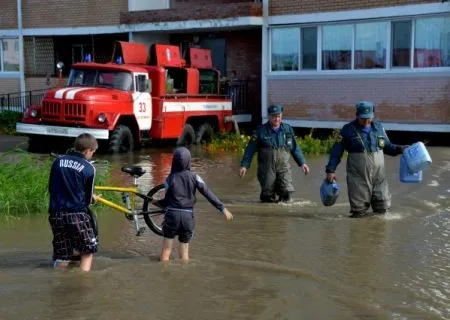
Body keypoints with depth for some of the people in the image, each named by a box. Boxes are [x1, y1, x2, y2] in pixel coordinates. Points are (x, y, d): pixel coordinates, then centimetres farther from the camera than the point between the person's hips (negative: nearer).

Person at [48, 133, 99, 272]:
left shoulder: (58, 161, 8)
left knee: (61, 258, 12)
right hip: (77, 214, -4)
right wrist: (93, 198, 25)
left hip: (56, 214, 4)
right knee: (87, 252, 11)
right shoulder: (88, 168, -4)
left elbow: (51, 188, 14)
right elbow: (88, 198, 2)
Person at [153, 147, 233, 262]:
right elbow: (208, 193, -8)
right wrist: (223, 208, -7)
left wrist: (157, 202, 22)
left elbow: (167, 201, 2)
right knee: (184, 253, 14)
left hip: (172, 215, -1)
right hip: (188, 217, 2)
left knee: (166, 252, 9)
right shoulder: (194, 177, -3)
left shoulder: (170, 178, -5)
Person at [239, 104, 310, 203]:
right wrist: (244, 165, -6)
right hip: (267, 168, -2)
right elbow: (250, 149, 0)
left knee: (286, 191, -13)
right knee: (268, 196, 0)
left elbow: (295, 148, 18)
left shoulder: (288, 129, 9)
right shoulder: (261, 131, -1)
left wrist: (302, 163, 13)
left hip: (283, 166, 2)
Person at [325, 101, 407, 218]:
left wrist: (400, 149, 3)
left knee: (382, 205, 8)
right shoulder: (348, 130, -3)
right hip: (359, 176, -4)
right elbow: (336, 151, -2)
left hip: (378, 174, 4)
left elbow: (387, 146, 21)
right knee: (359, 207, 0)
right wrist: (331, 170, -7)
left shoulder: (378, 127, 10)